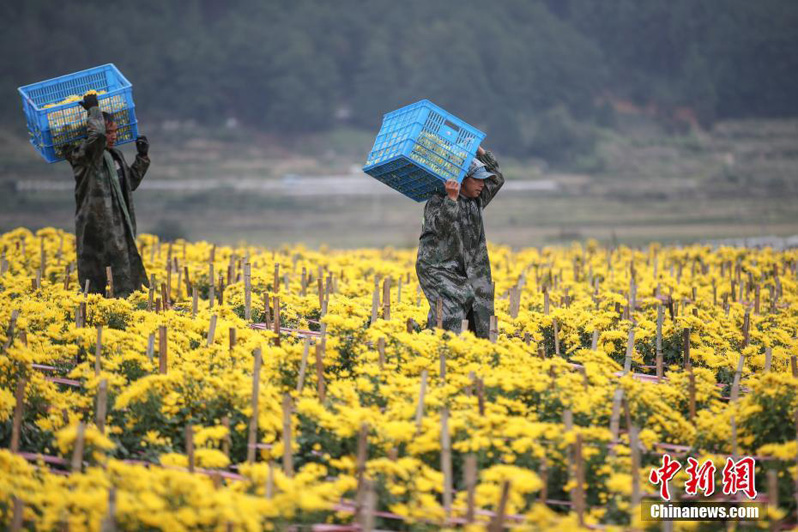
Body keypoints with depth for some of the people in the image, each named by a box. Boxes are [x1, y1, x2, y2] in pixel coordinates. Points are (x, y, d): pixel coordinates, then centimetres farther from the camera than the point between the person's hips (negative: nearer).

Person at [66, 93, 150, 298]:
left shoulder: (115, 155, 18)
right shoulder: (82, 154, -9)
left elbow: (132, 183, 29)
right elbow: (97, 134, -30)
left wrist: (142, 157, 20)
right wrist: (94, 109, -14)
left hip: (119, 225, 8)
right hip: (97, 225, -8)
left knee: (124, 270, 7)